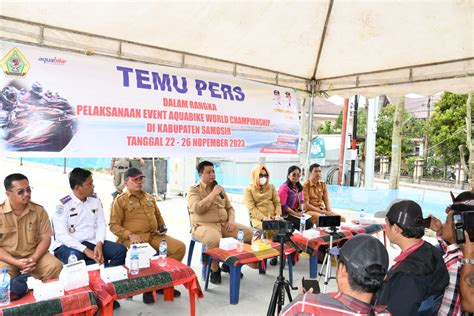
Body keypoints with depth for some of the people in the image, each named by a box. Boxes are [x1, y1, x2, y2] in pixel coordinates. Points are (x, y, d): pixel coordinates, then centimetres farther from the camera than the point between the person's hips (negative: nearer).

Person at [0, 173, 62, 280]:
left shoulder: (39, 210, -1)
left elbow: (45, 238, 1)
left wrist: (34, 259, -16)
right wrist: (16, 262, -21)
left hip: (34, 255, 2)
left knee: (56, 267, -24)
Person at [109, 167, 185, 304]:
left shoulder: (149, 198, 19)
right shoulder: (120, 201, 0)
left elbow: (158, 215, 30)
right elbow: (114, 225, -5)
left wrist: (162, 227, 10)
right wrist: (130, 235, -19)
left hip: (154, 234, 6)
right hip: (135, 237, -6)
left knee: (179, 247, -11)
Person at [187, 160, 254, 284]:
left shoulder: (219, 188, 16)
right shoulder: (194, 190, -2)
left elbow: (229, 208, 19)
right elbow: (198, 208, -20)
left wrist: (231, 220, -1)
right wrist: (213, 193, -17)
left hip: (224, 224, 6)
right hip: (204, 226, -6)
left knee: (248, 232, -10)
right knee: (214, 240, -39)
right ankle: (215, 270, -9)